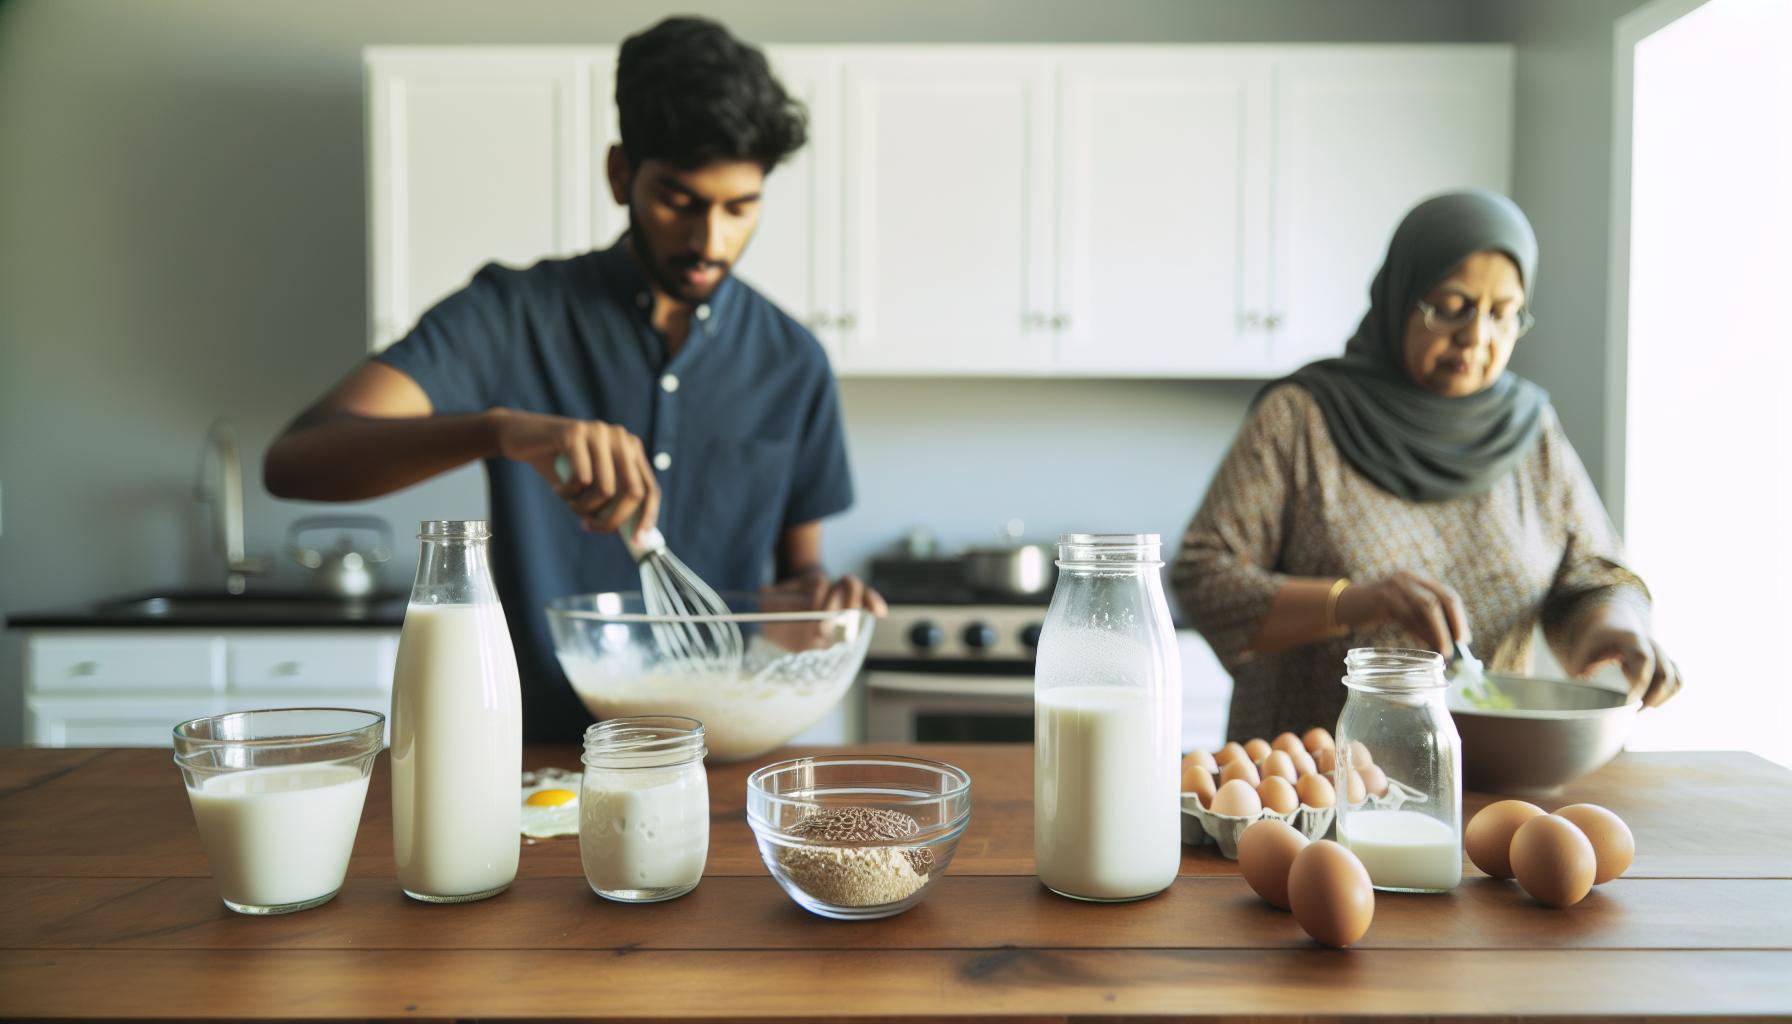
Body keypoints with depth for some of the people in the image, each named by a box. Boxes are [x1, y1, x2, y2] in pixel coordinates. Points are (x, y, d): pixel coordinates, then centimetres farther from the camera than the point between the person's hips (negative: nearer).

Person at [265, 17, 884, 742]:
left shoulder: (792, 362, 5)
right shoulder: (510, 315, -4)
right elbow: (294, 461, -15)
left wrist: (814, 595, -10)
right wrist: (503, 428, -31)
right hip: (540, 753, -3)